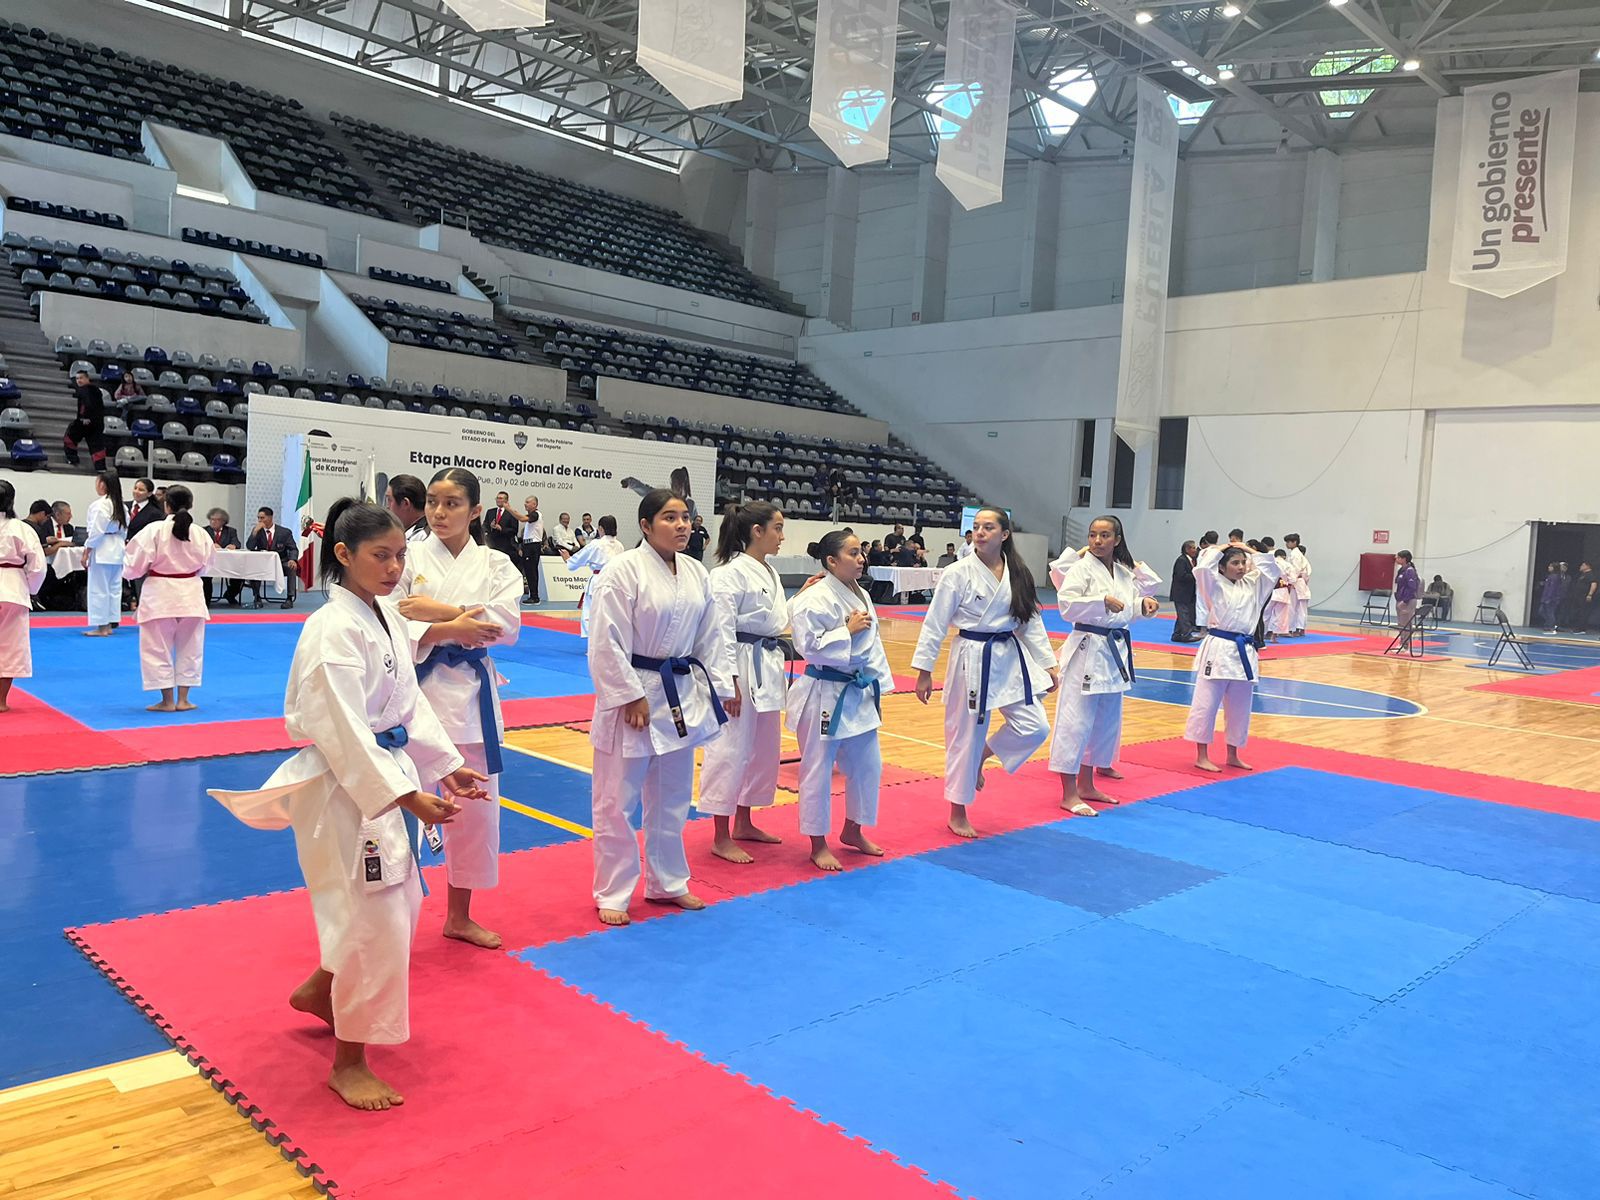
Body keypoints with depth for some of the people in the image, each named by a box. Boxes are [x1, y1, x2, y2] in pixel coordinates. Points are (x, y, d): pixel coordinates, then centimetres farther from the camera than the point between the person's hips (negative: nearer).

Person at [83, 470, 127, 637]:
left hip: (101, 552, -8)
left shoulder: (100, 504, -15)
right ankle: (110, 624, 19)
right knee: (114, 588, 12)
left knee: (98, 588, -2)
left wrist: (86, 552, -11)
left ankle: (101, 627, 0)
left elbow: (96, 531, -17)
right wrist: (119, 545, 20)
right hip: (117, 551, 9)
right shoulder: (120, 505, 10)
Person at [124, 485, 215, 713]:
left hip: (160, 594, -3)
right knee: (189, 648, 14)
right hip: (190, 594, 3)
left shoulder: (154, 531, -13)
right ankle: (183, 699, 16)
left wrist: (135, 573, 12)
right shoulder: (200, 534, -4)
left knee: (158, 648, 9)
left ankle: (167, 700, 12)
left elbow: (136, 564, -10)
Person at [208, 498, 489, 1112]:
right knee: (374, 920, -3)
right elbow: (345, 733, -25)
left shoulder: (387, 619, 7)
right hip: (347, 787, -9)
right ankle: (349, 1063, 16)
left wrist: (448, 765, 6)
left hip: (390, 778, 9)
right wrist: (408, 797, -27)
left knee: (401, 903, 20)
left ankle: (319, 992, 45)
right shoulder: (333, 630, -21)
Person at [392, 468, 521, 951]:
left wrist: (436, 611, -17)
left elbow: (506, 626, -10)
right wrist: (450, 629, -22)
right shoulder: (409, 558, -1)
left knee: (476, 805, 11)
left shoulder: (495, 564, 4)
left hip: (472, 691, 3)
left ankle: (459, 915, 29)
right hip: (417, 687, -3)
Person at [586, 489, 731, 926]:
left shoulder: (695, 573, 6)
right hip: (633, 696, -7)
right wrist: (631, 697, -18)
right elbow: (607, 643, -17)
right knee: (616, 801, 3)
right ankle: (612, 893, 19)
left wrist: (719, 687, 6)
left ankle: (666, 883, 33)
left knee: (672, 798, 18)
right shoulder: (623, 571, -15)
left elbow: (710, 638, 12)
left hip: (681, 697, 7)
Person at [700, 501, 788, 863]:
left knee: (763, 748, 17)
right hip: (742, 669, -10)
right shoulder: (731, 573, -15)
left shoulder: (769, 572, 13)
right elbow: (722, 630, -18)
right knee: (731, 749, -3)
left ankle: (743, 823, 32)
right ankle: (721, 837, 8)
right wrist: (730, 682, -20)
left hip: (768, 668, 10)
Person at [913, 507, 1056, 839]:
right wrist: (924, 670, -8)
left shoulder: (1019, 574, 3)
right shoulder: (958, 573, -10)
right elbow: (935, 624, -8)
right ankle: (957, 813, 20)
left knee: (1034, 728, 0)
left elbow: (1032, 621, 10)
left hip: (1012, 658, 5)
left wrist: (1048, 663, 7)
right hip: (972, 659, -5)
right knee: (967, 735, 3)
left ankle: (983, 754, 28)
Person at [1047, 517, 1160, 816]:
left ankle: (1086, 785, 30)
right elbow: (1067, 604, -20)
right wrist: (1103, 600, -26)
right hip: (1087, 648, -8)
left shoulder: (1125, 572, 11)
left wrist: (1143, 604, 0)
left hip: (1116, 650, 8)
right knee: (1076, 720, -7)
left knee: (1106, 721, 16)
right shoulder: (1081, 567, -9)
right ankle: (1069, 794, 0)